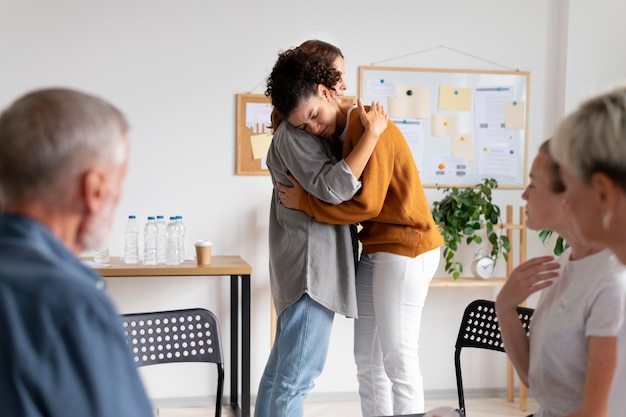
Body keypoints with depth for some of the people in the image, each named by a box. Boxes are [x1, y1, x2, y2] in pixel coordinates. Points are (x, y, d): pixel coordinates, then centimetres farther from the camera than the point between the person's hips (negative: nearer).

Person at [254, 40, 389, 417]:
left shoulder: (313, 130, 16)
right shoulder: (294, 133, -15)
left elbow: (339, 179, 20)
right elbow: (333, 186, -24)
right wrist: (372, 134, -21)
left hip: (313, 266, 11)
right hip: (310, 268, -11)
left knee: (282, 369, 15)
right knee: (298, 375, -6)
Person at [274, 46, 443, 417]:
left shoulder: (368, 126, -17)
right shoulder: (338, 135, 11)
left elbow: (366, 204, -20)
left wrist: (304, 202, -11)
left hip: (406, 250, -9)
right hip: (376, 251, 9)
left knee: (397, 357, -7)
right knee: (368, 359, 9)